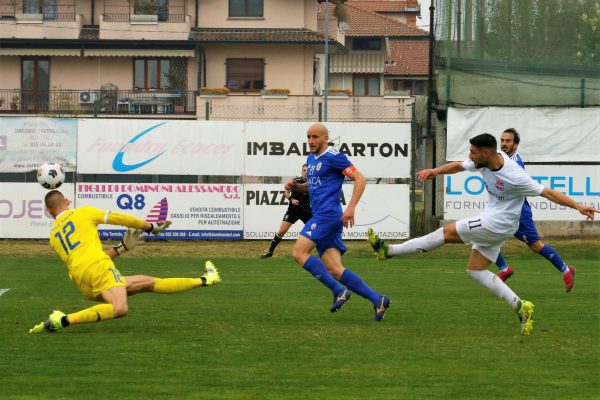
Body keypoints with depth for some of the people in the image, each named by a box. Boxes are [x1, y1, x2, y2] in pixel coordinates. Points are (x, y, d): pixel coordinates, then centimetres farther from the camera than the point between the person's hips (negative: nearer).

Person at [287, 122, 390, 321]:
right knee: (334, 270, -1)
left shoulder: (334, 157, -7)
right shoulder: (311, 159, 20)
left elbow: (360, 179, -11)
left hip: (328, 214, -9)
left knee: (299, 252, -16)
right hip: (321, 217, 9)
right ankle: (377, 299, -2)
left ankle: (338, 291, -15)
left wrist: (351, 208, -21)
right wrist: (296, 186, 12)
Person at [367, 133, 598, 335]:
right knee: (475, 270, 9)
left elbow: (546, 192, -18)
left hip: (498, 224, -10)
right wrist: (435, 171, -6)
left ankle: (389, 251, 0)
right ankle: (520, 307, 3)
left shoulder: (514, 176, -24)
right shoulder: (484, 162, -2)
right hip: (492, 224, 10)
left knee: (447, 232, -6)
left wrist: (577, 206, -20)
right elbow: (458, 166, 12)